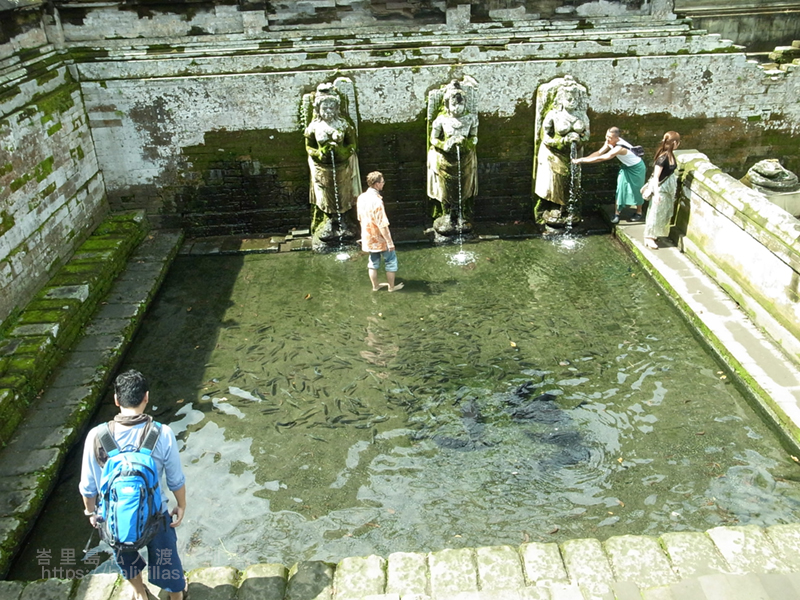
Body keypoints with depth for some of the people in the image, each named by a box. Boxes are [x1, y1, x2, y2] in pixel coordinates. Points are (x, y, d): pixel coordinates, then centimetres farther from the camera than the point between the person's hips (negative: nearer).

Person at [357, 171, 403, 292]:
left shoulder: (361, 198, -2)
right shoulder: (377, 201, -26)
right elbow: (382, 225, -25)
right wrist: (390, 242, -19)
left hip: (367, 238, 7)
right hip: (380, 239, -7)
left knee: (373, 262, 20)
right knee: (391, 261, 10)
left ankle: (375, 285, 32)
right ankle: (391, 286, 20)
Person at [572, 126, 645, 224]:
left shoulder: (619, 148, -41)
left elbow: (601, 158, -44)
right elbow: (599, 152, -15)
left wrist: (581, 161, -44)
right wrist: (583, 158, -29)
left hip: (636, 167, -7)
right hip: (626, 167, 7)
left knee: (636, 190, 7)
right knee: (620, 188, 1)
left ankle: (639, 213, 26)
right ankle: (617, 214, 3)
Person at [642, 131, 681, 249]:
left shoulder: (670, 155, 0)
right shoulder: (662, 157, -25)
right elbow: (656, 177, -25)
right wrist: (656, 194, -29)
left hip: (669, 188, 9)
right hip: (661, 188, -9)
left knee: (665, 212, 19)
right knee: (656, 213, 3)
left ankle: (654, 234, 33)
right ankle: (649, 237, 15)